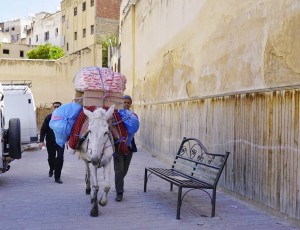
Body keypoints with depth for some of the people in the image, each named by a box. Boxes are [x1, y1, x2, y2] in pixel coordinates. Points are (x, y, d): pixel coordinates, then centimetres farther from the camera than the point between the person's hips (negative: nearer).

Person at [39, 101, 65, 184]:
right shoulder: (48, 117, -1)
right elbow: (43, 130, -2)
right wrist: (41, 141, -10)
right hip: (50, 142, 1)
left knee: (60, 158, -10)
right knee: (51, 157, 16)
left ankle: (57, 177, -2)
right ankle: (51, 169, 48)